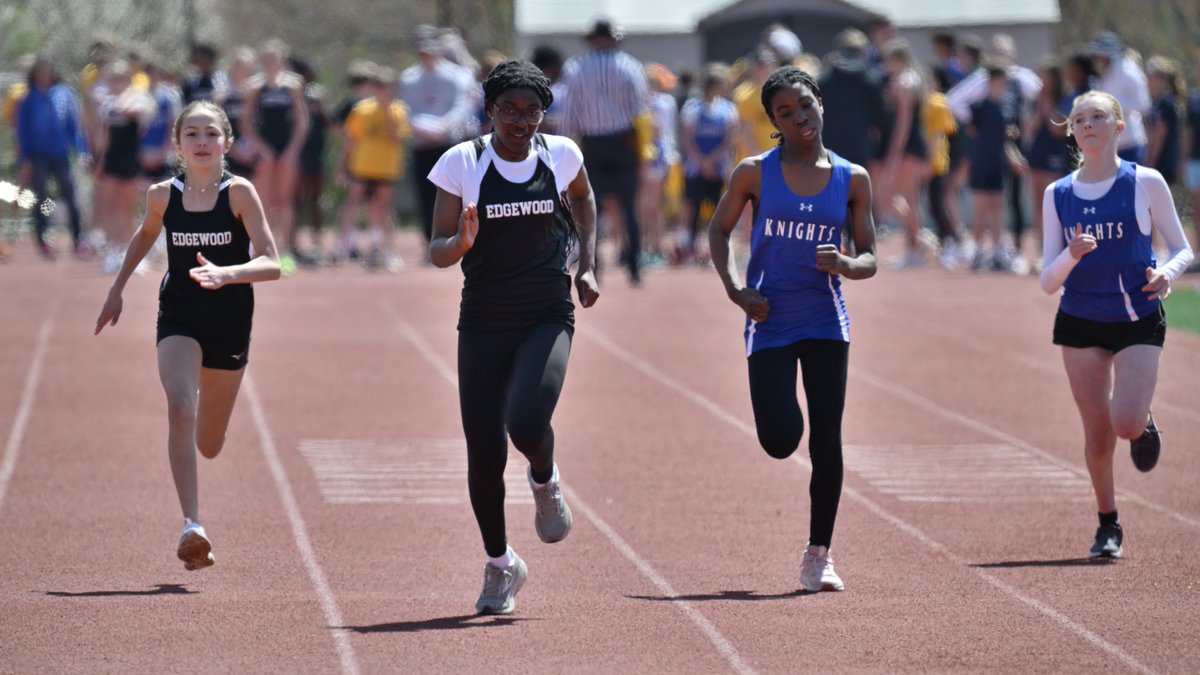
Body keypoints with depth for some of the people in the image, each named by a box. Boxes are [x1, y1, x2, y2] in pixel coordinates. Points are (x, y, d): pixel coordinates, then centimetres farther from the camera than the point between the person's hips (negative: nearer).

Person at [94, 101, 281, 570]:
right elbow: (145, 236, 19)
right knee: (180, 409, -27)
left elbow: (271, 264, -18)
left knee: (209, 445, 11)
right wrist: (117, 290, 21)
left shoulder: (239, 193, -12)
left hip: (230, 324, 0)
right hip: (179, 320, 0)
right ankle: (191, 526, -30)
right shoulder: (163, 196, -4)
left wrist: (225, 274, -35)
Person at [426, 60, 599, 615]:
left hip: (547, 319, 0)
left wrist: (586, 267, 13)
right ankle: (499, 564, 21)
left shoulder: (561, 154, 0)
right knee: (484, 453, -1)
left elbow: (583, 200, 24)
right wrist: (460, 243, -26)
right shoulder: (462, 163, -5)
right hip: (483, 323, 0)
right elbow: (437, 251, -3)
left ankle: (545, 481, 12)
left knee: (527, 424, -25)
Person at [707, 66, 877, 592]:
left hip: (825, 321, 1)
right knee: (780, 442, -11)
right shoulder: (755, 173, 0)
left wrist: (844, 264, -16)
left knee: (827, 443, -3)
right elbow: (719, 231, 11)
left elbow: (869, 260, 7)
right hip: (770, 324, -1)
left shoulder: (852, 179, 3)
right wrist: (734, 289, -4)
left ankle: (818, 555, 8)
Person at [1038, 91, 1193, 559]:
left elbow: (1182, 249, 3)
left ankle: (1145, 425, 21)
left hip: (1138, 321, -2)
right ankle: (1108, 525, 22)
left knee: (1126, 424, -17)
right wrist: (1072, 255, -20)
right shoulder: (1057, 195, 1)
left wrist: (1168, 272, -19)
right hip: (1080, 322, 2)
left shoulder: (1145, 183, -5)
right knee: (1097, 433, 2)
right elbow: (1048, 282, 1)